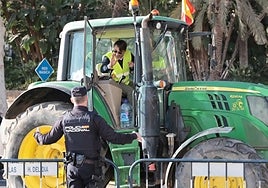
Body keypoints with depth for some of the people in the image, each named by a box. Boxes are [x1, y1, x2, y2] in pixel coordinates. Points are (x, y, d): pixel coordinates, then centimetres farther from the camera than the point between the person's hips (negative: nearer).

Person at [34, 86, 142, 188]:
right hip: (90, 167, -3)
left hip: (72, 167, 3)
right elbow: (113, 137, -13)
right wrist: (133, 136, 0)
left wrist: (37, 135, 33)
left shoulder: (64, 120, 1)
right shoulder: (93, 118, -10)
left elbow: (48, 139, 10)